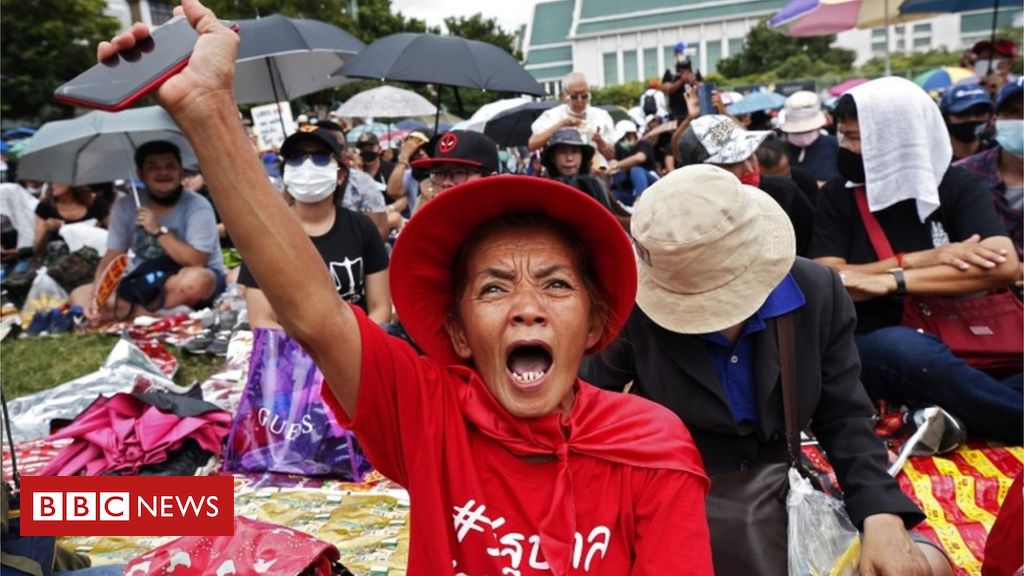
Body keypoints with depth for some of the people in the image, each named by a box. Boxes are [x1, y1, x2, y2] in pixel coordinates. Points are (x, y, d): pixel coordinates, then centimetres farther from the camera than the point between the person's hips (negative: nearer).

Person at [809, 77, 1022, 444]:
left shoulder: (960, 187, 3)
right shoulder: (838, 196, 3)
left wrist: (892, 281, -22)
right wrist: (926, 259, -15)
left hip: (962, 341, 1)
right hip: (875, 349, -1)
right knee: (904, 348, -37)